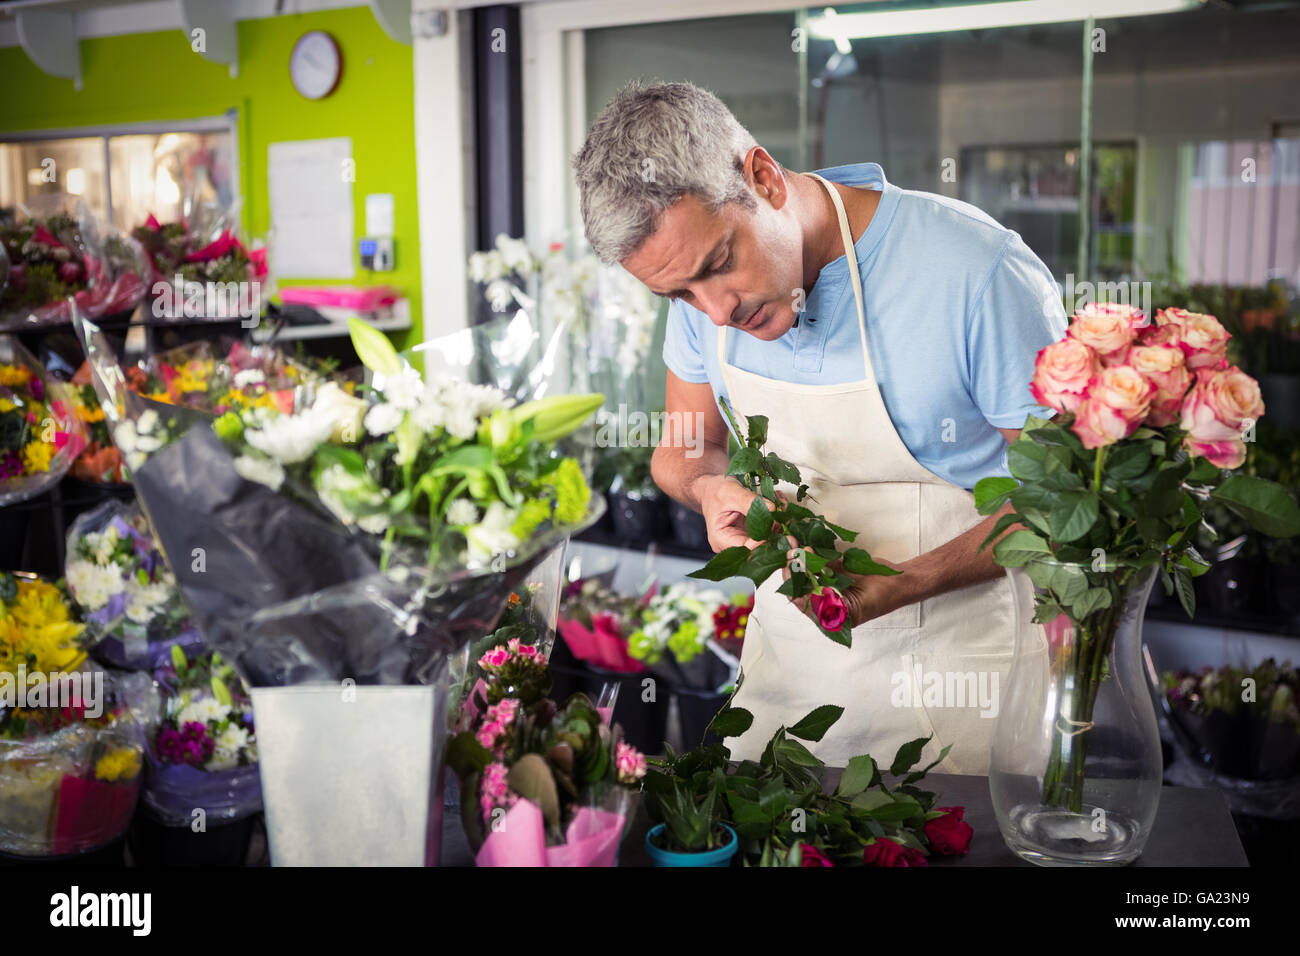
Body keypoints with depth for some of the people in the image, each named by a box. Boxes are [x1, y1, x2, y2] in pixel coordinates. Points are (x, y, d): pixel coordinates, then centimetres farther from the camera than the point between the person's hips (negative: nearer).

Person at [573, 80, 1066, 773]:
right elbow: (682, 450, 6)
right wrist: (711, 489, -18)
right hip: (788, 633, 5)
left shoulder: (980, 274, -26)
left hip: (957, 662, -4)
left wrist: (899, 585, -30)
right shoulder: (699, 273, -7)